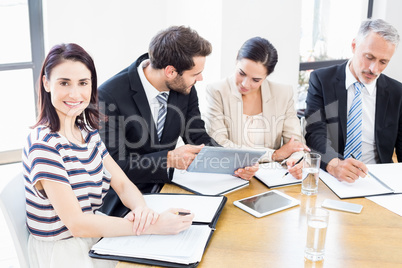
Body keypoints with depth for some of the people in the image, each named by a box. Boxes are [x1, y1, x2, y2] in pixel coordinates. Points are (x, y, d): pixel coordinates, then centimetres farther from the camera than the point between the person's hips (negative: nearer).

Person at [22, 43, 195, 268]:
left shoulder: (88, 133, 4)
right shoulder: (44, 145, -20)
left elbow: (123, 184, 2)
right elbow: (76, 223, -23)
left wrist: (142, 208, -22)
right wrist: (152, 226, -28)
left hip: (95, 237, 7)